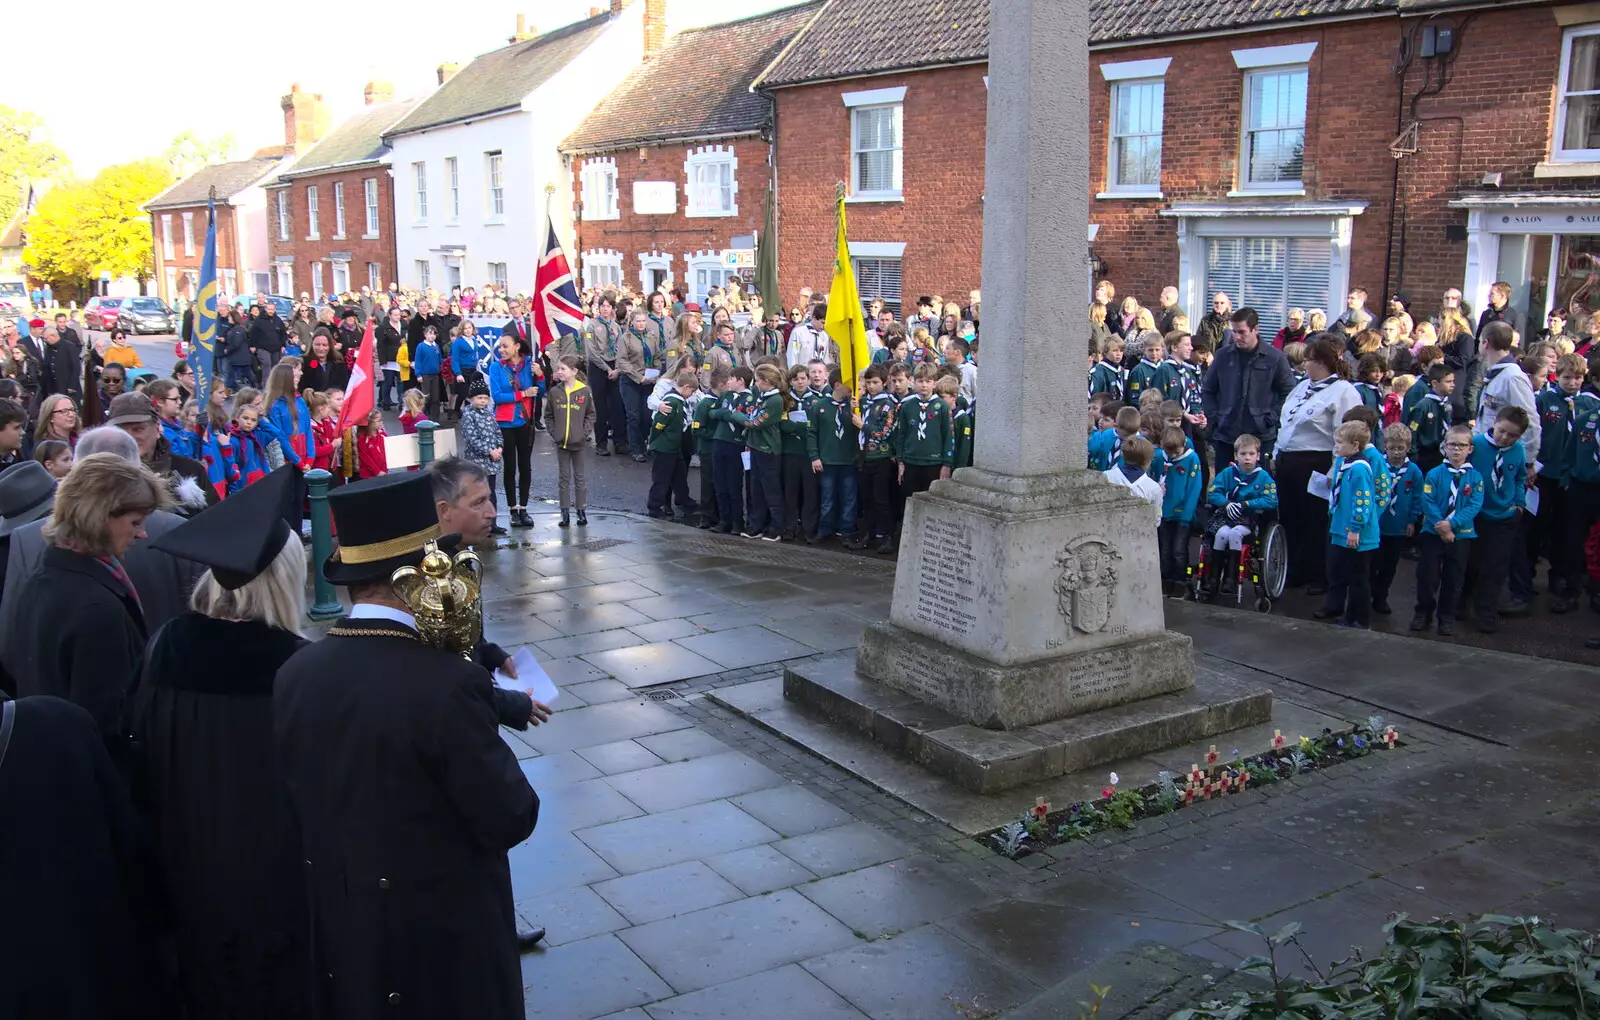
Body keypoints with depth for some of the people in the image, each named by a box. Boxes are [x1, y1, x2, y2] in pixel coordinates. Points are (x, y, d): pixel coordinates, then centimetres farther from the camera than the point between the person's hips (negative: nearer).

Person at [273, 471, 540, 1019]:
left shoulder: (293, 674, -9)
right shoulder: (449, 685, -28)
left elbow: (294, 806, 2)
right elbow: (510, 820, -20)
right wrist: (492, 744, -2)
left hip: (336, 925, 6)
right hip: (445, 933, -5)